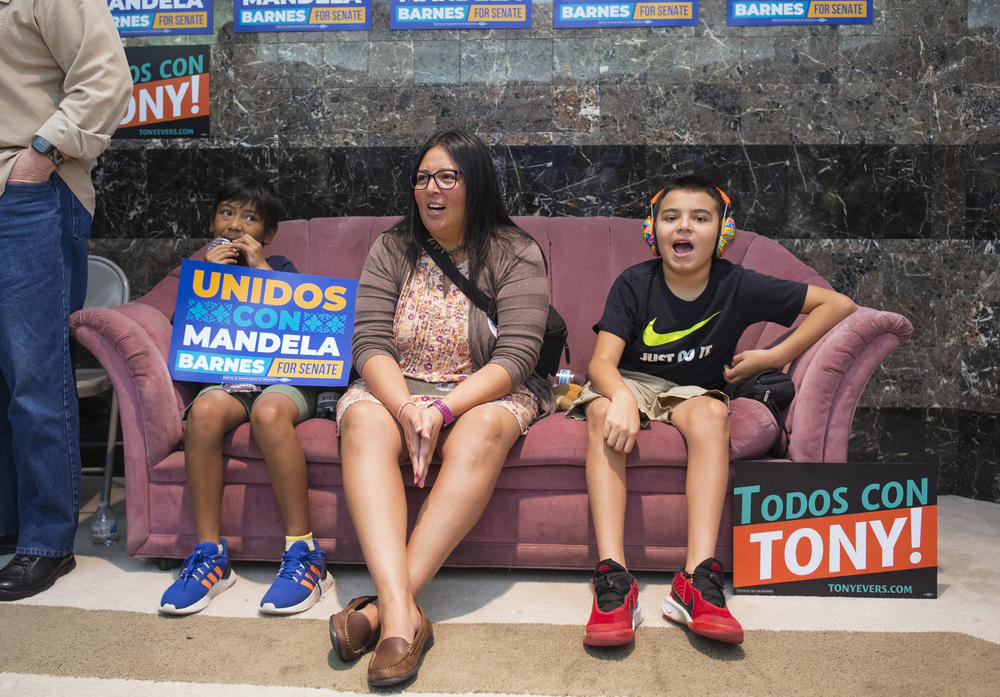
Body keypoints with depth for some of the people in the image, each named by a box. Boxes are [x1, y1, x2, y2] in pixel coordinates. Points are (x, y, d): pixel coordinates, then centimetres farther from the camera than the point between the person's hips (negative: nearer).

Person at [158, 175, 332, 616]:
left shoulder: (280, 268, 16)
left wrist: (262, 269, -4)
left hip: (284, 378, -2)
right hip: (226, 380, 2)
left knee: (268, 412, -36)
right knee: (204, 410, -33)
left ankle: (304, 555, -31)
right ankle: (210, 555, -24)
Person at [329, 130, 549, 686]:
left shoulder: (516, 254, -1)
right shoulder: (392, 250, 7)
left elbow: (515, 356, -12)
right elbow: (370, 344, -4)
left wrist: (443, 408, -27)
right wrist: (406, 407, -24)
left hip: (484, 393, -1)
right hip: (397, 389, 2)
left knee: (482, 430, -35)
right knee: (361, 419, -30)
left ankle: (388, 601, -37)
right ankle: (401, 612, -43)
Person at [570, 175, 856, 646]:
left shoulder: (737, 286, -7)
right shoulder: (634, 284, -9)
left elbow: (838, 304, -3)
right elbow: (602, 362, -20)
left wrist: (774, 356, -10)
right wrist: (621, 398, -43)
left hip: (693, 390, 1)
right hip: (630, 383, 0)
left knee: (710, 413, -35)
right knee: (602, 413, -35)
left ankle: (697, 581, -41)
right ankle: (613, 579, -43)